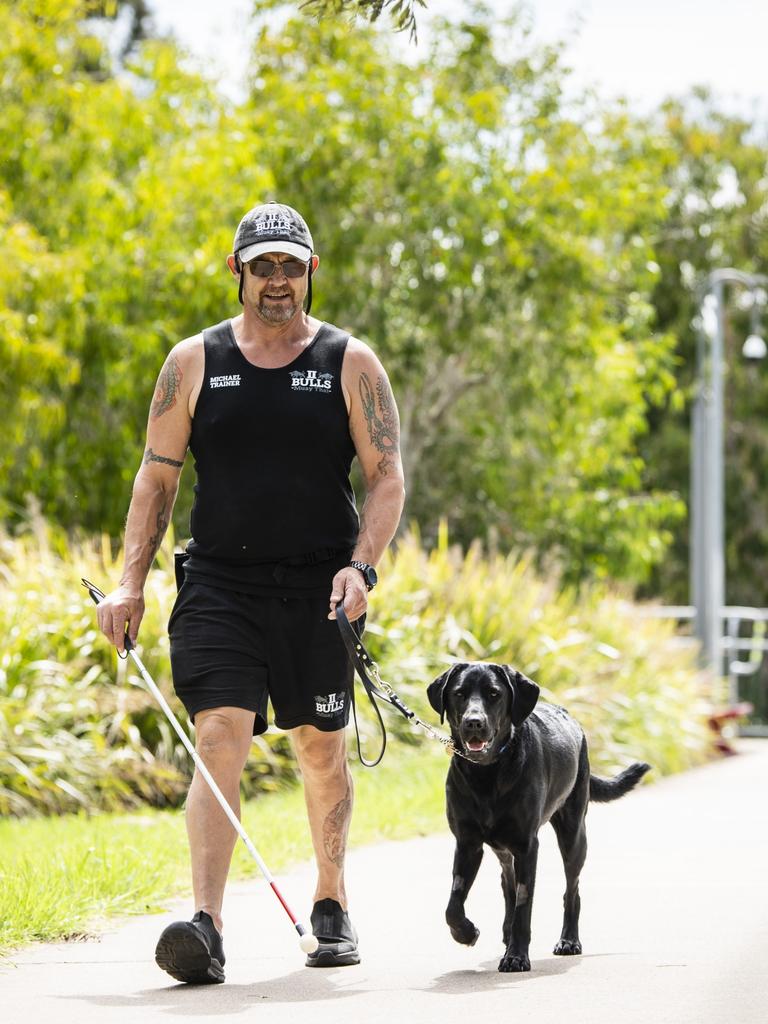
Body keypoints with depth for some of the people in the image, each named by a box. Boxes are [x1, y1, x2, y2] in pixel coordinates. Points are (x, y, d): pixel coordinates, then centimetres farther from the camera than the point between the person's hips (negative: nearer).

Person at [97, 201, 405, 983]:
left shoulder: (349, 363, 3)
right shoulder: (194, 362, 5)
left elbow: (387, 478, 0)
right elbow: (157, 477, 7)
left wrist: (362, 565, -15)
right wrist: (130, 582, -2)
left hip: (316, 590, 1)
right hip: (219, 586, 0)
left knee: (320, 747, 11)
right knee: (219, 740, -14)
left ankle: (331, 904, 30)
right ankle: (205, 925, -22)